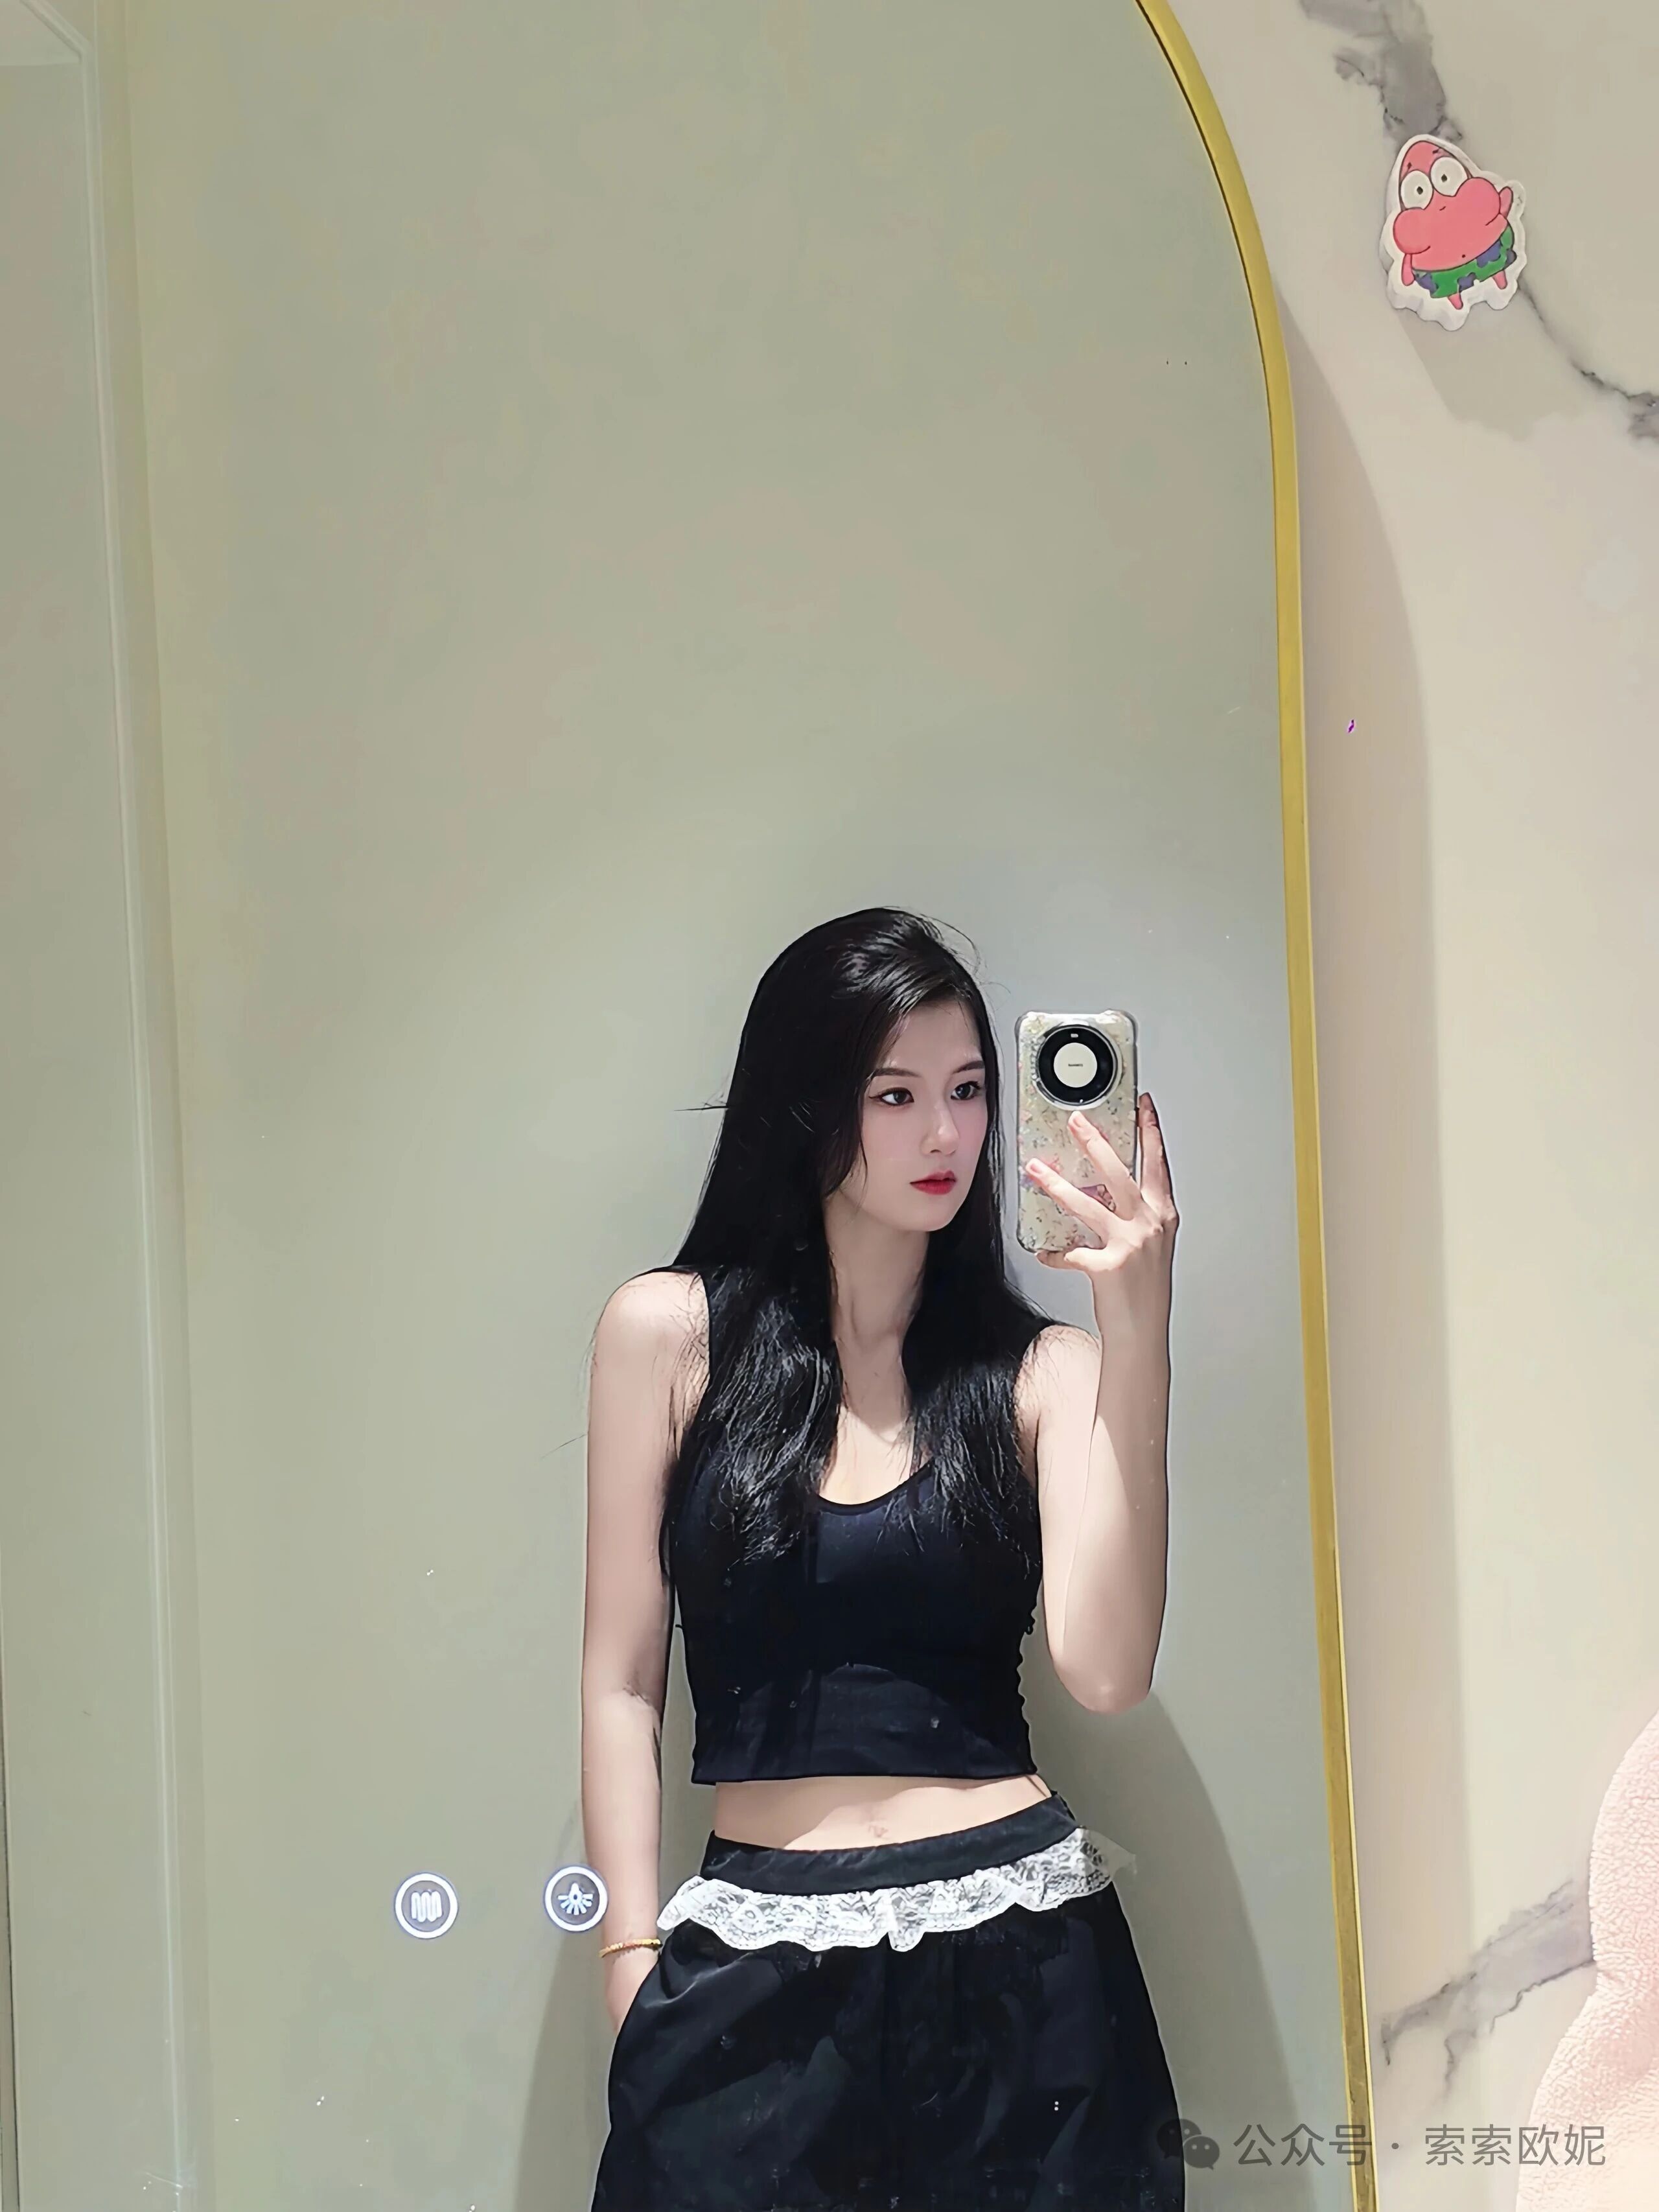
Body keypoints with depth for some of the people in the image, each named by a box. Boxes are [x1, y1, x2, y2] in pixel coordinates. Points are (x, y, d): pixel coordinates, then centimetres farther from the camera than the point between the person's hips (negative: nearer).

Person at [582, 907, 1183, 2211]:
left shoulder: (1039, 1370, 1)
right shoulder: (670, 1333, 0)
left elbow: (1106, 1672, -13)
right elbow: (623, 1685, 3)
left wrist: (1138, 1326, -16)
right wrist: (636, 1967, -4)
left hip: (1021, 1956, 1)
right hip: (760, 1972, 0)